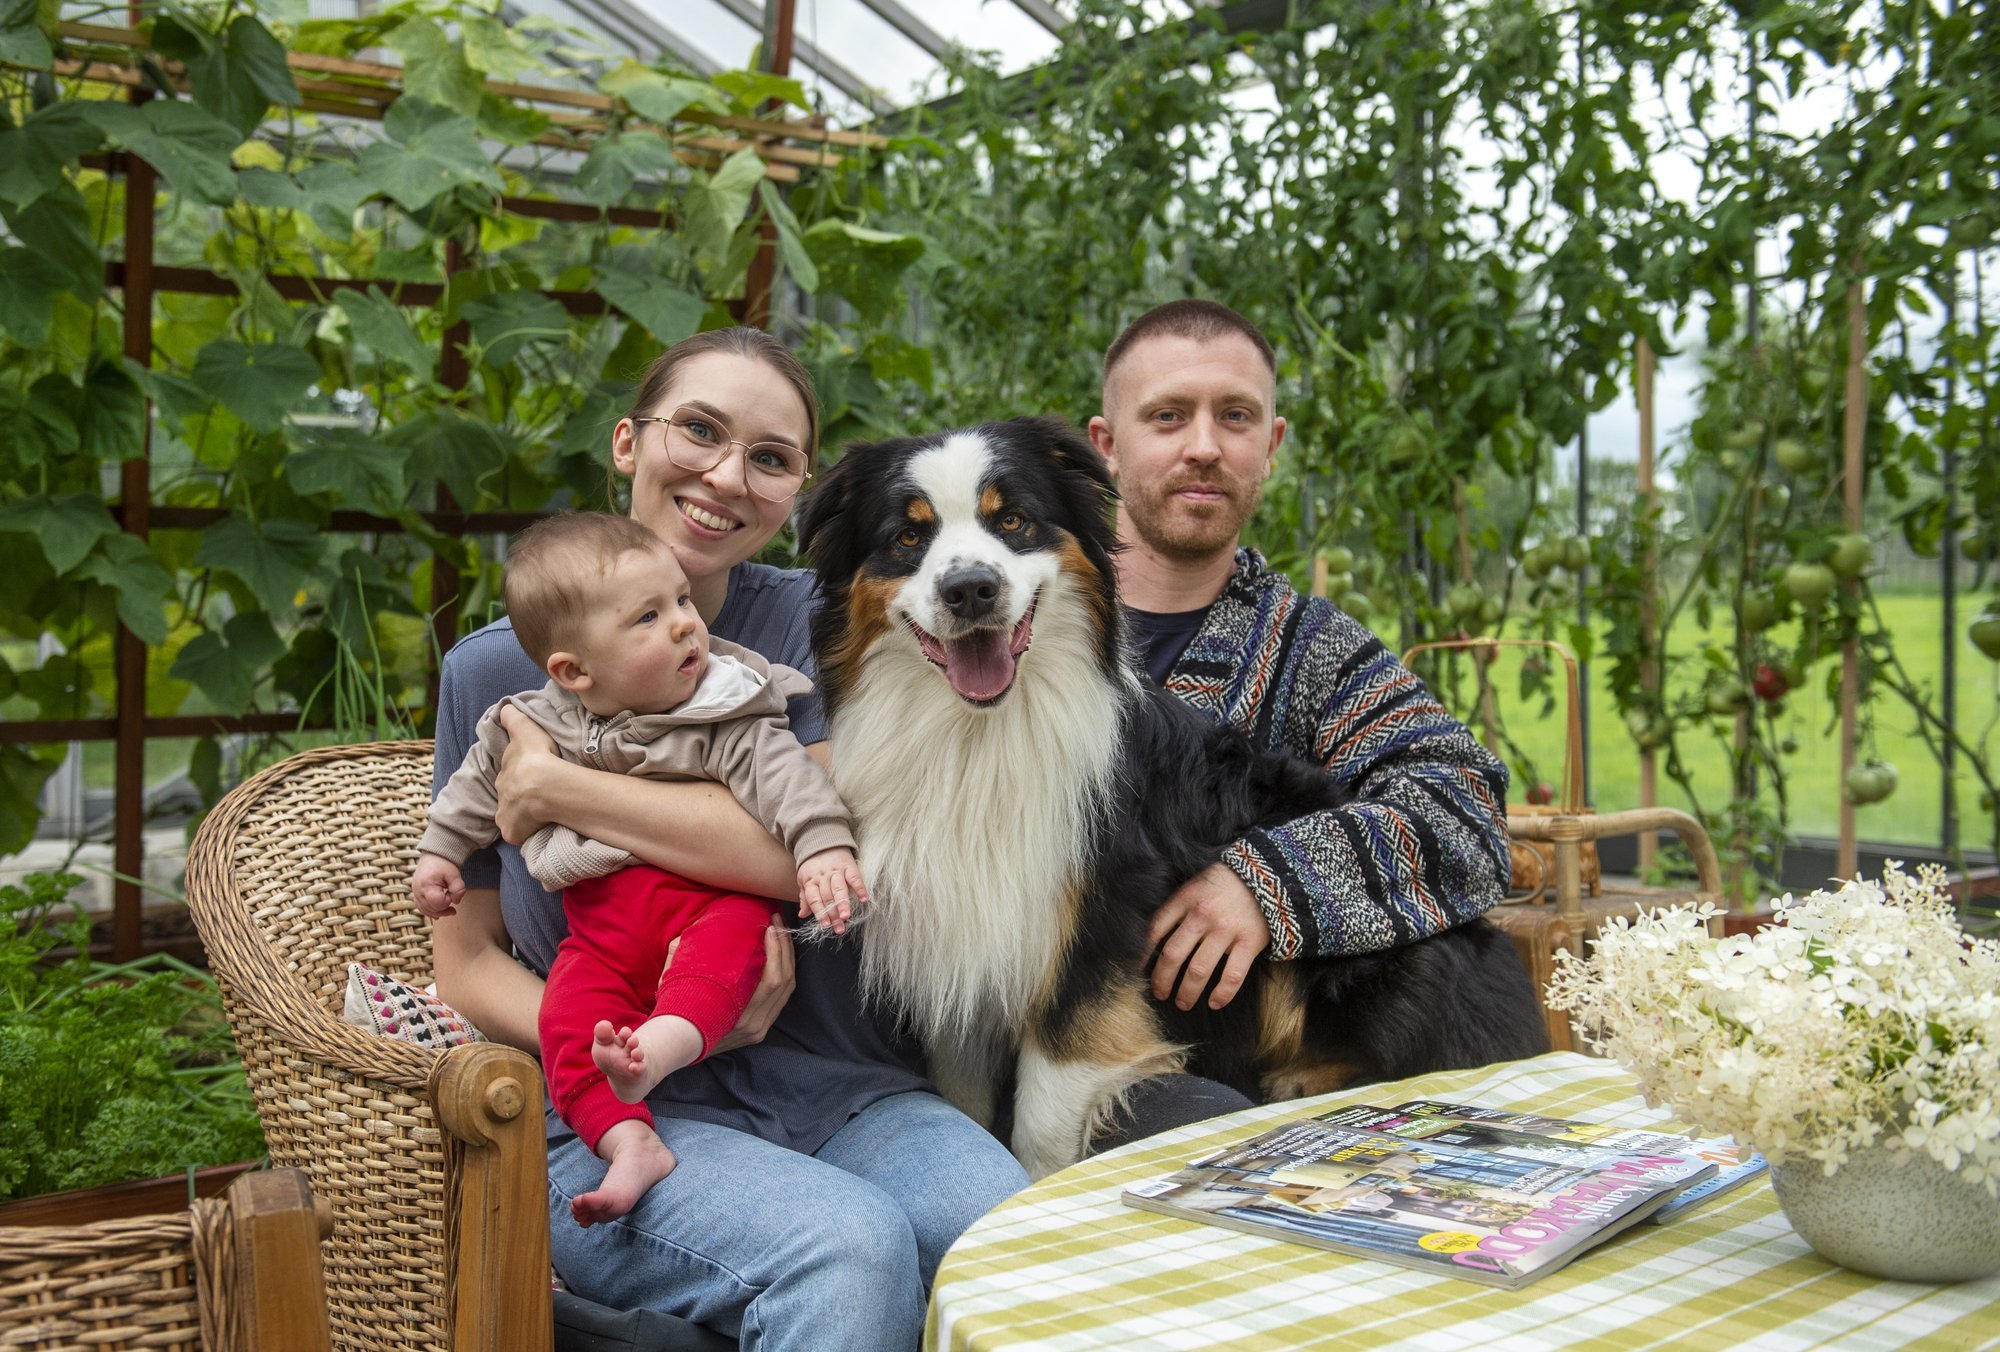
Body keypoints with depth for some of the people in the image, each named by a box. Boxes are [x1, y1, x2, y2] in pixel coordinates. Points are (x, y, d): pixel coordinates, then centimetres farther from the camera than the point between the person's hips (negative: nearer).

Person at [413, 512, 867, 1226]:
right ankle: (630, 1141, -28)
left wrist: (823, 843, -30)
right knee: (569, 1011, -22)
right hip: (601, 920, 3)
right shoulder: (535, 725, 6)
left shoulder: (725, 719, -2)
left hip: (710, 897, -2)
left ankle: (658, 1045, -56)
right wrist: (439, 850, 26)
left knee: (732, 938, -35)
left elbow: (778, 768, -14)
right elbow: (479, 778, 23)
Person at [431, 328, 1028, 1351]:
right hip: (618, 1120, -1)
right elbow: (467, 960, 8)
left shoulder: (807, 623, 6)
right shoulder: (496, 671, 6)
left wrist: (555, 787, -11)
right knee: (849, 1247, -31)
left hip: (836, 1089, 1)